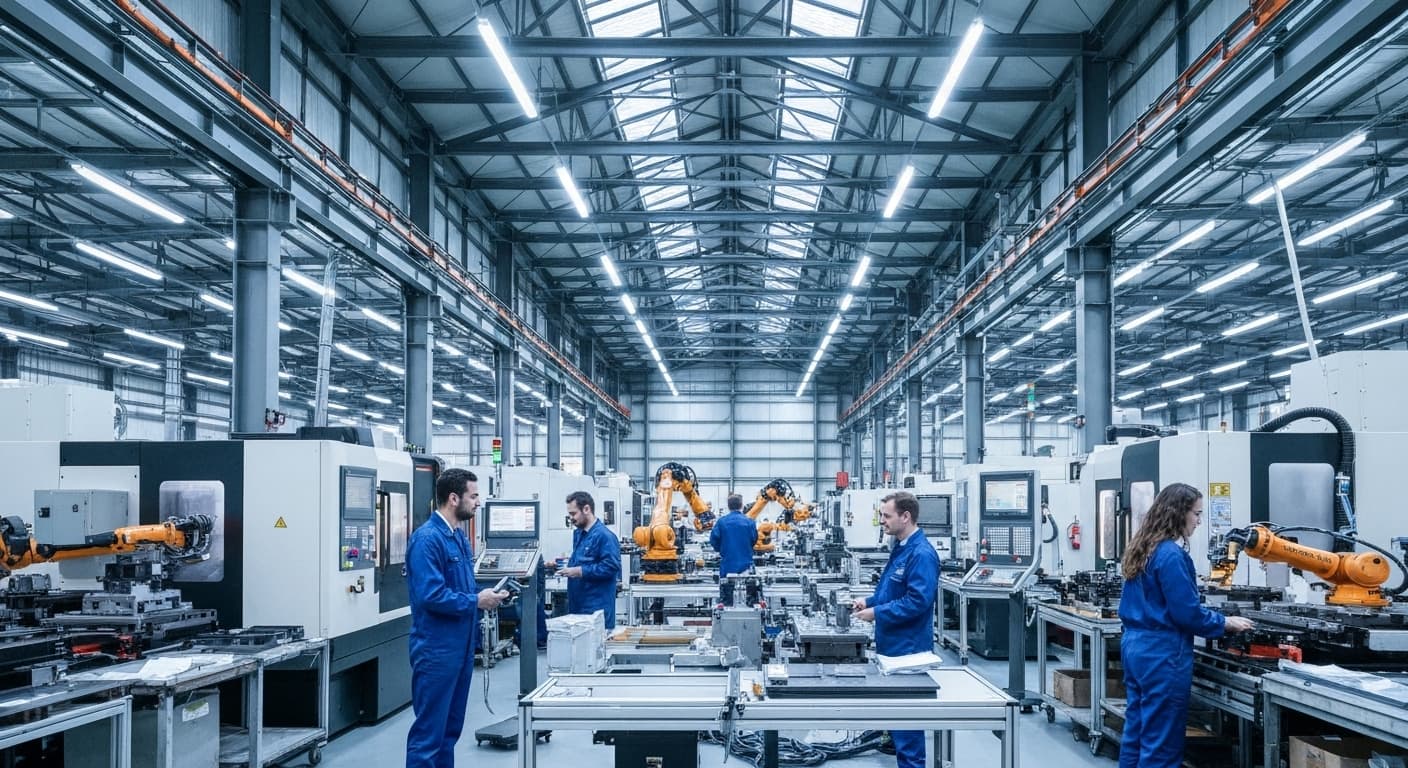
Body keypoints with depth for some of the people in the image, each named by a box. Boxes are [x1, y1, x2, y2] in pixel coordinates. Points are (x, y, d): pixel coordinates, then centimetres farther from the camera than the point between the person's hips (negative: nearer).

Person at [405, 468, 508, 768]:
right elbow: (430, 595, -25)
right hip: (436, 648, -9)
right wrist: (476, 601, -16)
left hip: (460, 645, 10)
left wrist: (485, 594, 3)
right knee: (428, 732, -4)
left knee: (450, 729, 16)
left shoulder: (458, 536, 11)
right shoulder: (427, 539, -17)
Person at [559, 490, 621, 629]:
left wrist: (580, 571, -21)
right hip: (577, 603, 9)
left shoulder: (604, 536, -16)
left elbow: (611, 567, -22)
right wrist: (569, 564, 10)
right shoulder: (578, 533, 15)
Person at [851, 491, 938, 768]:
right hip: (891, 643, 10)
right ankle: (896, 745, 30)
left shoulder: (922, 554, -21)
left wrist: (876, 613, -21)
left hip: (907, 647, -10)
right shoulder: (900, 548, 10)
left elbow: (917, 601, -27)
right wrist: (870, 601, 7)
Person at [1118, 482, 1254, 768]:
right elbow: (1187, 613, -17)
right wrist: (1226, 623, -2)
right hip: (1161, 653, -9)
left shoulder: (1142, 548, 11)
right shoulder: (1171, 554, -18)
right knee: (1161, 743, -2)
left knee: (1135, 732, 13)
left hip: (1134, 645, 9)